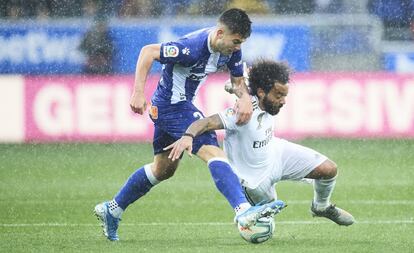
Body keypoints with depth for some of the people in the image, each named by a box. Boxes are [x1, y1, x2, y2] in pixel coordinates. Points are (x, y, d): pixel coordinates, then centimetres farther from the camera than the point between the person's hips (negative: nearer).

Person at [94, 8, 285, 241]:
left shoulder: (231, 49, -6)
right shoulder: (193, 47, -29)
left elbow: (238, 80, 7)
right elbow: (148, 52, -23)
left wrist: (245, 97, -16)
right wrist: (139, 93, -26)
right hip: (173, 106, -10)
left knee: (164, 169, 23)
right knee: (214, 153, -22)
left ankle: (112, 210, 35)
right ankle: (243, 211, -33)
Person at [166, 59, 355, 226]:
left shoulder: (267, 103, -14)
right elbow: (206, 123, -47)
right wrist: (188, 136, -63)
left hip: (276, 152, 7)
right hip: (255, 177, -7)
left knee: (328, 169, 0)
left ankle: (321, 207, 30)